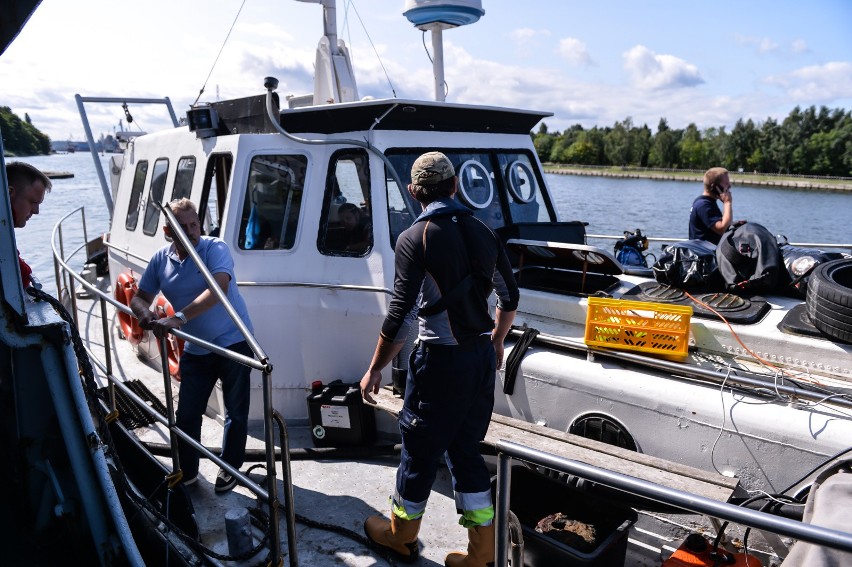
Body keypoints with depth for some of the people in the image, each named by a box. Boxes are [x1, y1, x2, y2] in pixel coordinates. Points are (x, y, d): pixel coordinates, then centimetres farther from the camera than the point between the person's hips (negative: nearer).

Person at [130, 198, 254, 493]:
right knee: (187, 414, 11)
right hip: (195, 349, 5)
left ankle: (231, 468, 30)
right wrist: (144, 312, -18)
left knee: (236, 412, 9)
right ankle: (186, 472, 31)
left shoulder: (215, 248, -18)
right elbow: (140, 297, 7)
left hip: (233, 343, -4)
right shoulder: (161, 259, -1)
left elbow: (218, 289, -34)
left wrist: (179, 318, -42)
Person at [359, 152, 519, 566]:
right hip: (482, 354, 6)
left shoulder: (414, 240, -13)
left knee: (420, 449, 13)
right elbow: (509, 296, 13)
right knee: (465, 448, 18)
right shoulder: (482, 232, 5)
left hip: (441, 360, -6)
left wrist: (375, 370, -6)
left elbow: (401, 316, -17)